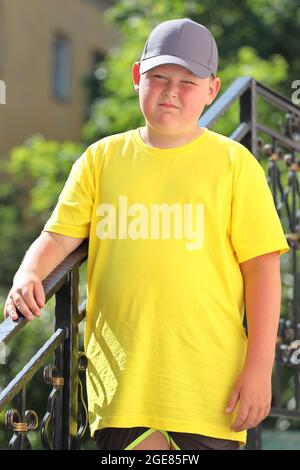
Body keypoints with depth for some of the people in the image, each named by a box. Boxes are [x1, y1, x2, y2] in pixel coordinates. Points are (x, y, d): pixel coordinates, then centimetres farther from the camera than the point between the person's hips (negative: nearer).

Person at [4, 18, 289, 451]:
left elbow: (262, 266, -1)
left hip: (207, 380, -2)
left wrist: (259, 367, -7)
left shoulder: (234, 163, 2)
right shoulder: (102, 159, 10)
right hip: (120, 376, 2)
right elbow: (59, 236, 9)